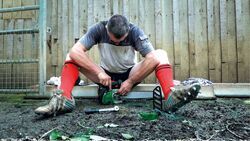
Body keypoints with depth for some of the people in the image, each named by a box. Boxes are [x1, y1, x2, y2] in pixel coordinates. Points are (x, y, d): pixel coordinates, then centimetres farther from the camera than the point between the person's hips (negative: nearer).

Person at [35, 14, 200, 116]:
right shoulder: (98, 29, -17)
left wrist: (131, 81, -28)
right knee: (72, 55, -18)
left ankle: (170, 96, -39)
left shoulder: (135, 31, -18)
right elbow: (75, 50, -27)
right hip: (105, 75, 1)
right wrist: (99, 72, -33)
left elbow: (151, 57, -27)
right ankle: (64, 99, -35)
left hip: (130, 74, 0)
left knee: (160, 54, -23)